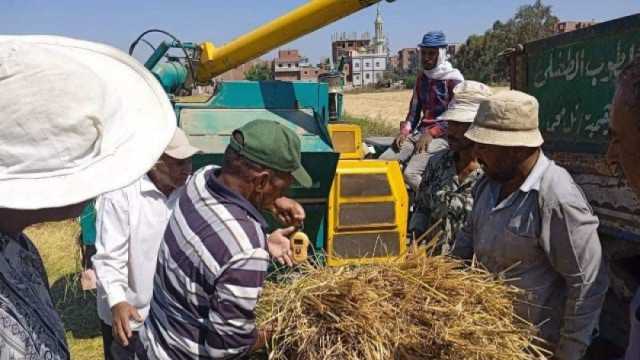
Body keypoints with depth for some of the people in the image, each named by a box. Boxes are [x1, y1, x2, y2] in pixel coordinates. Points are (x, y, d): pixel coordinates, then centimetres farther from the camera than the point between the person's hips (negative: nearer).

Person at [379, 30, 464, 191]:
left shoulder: (454, 79, -5)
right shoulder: (421, 79, 17)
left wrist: (431, 134, -18)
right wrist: (404, 131, 0)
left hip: (441, 136, -7)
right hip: (419, 133, 7)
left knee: (410, 173, -28)